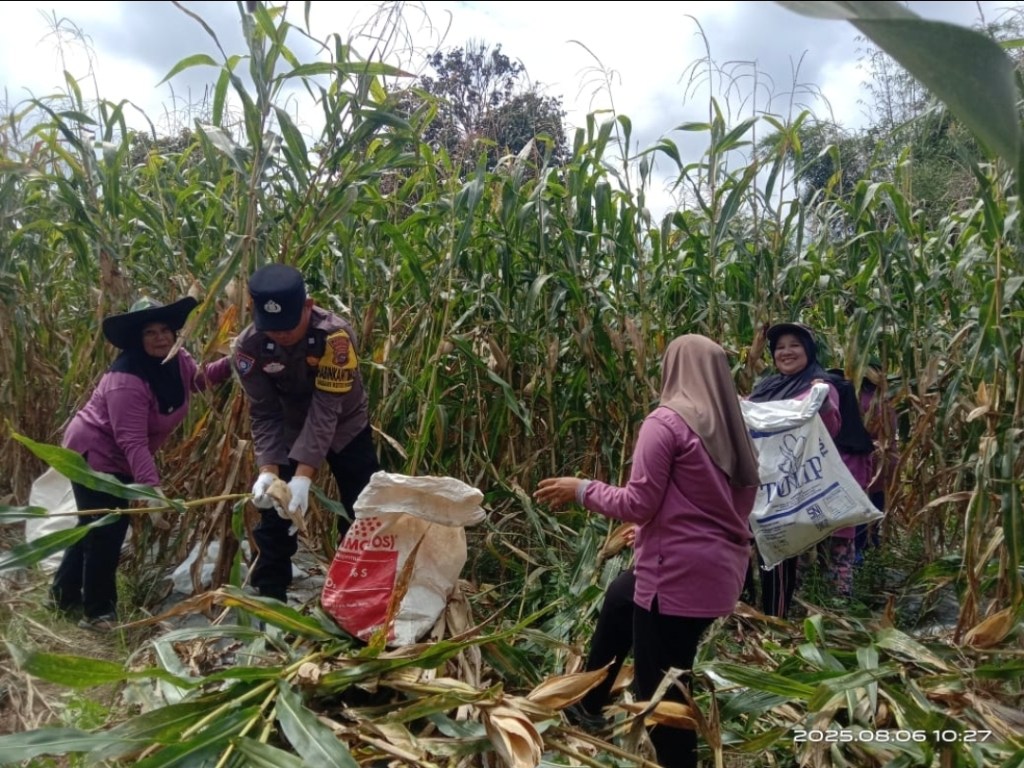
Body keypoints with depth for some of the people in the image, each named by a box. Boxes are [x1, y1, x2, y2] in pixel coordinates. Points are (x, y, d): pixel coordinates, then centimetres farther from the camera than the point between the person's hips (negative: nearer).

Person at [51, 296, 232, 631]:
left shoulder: (176, 360, -9)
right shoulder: (126, 380, -34)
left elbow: (199, 378, 11)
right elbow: (133, 443, -38)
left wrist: (231, 363, -7)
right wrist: (152, 486, -44)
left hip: (118, 459, 9)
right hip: (93, 454, -9)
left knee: (95, 526, 21)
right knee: (105, 530, -4)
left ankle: (65, 593, 40)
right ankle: (98, 612, 13)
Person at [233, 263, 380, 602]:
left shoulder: (335, 335, -34)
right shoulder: (249, 346, -24)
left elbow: (325, 410, -35)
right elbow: (264, 415, -19)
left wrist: (304, 475, -42)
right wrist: (268, 469, -33)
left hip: (344, 426, -2)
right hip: (290, 430, 2)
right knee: (273, 518, 3)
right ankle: (268, 600, 20)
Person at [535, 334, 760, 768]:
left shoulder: (666, 422, -15)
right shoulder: (732, 427, 8)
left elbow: (638, 504, -16)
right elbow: (741, 502, 15)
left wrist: (582, 490, -1)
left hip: (679, 575, -9)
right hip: (722, 567, 9)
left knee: (658, 686, 5)